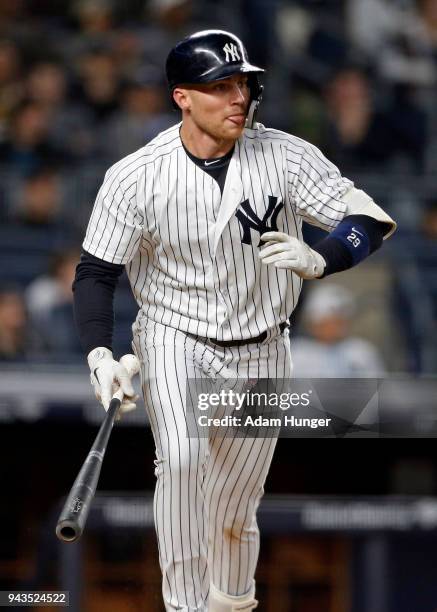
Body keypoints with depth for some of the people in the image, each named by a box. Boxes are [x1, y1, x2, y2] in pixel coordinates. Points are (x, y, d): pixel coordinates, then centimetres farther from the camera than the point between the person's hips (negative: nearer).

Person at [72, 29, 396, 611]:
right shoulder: (136, 177, -15)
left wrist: (318, 259, -35)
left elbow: (370, 220, -14)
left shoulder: (285, 156, -13)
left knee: (235, 512, 10)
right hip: (174, 338, -2)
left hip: (260, 351, 2)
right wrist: (100, 355, -22)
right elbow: (95, 272, -7)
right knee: (182, 457, -30)